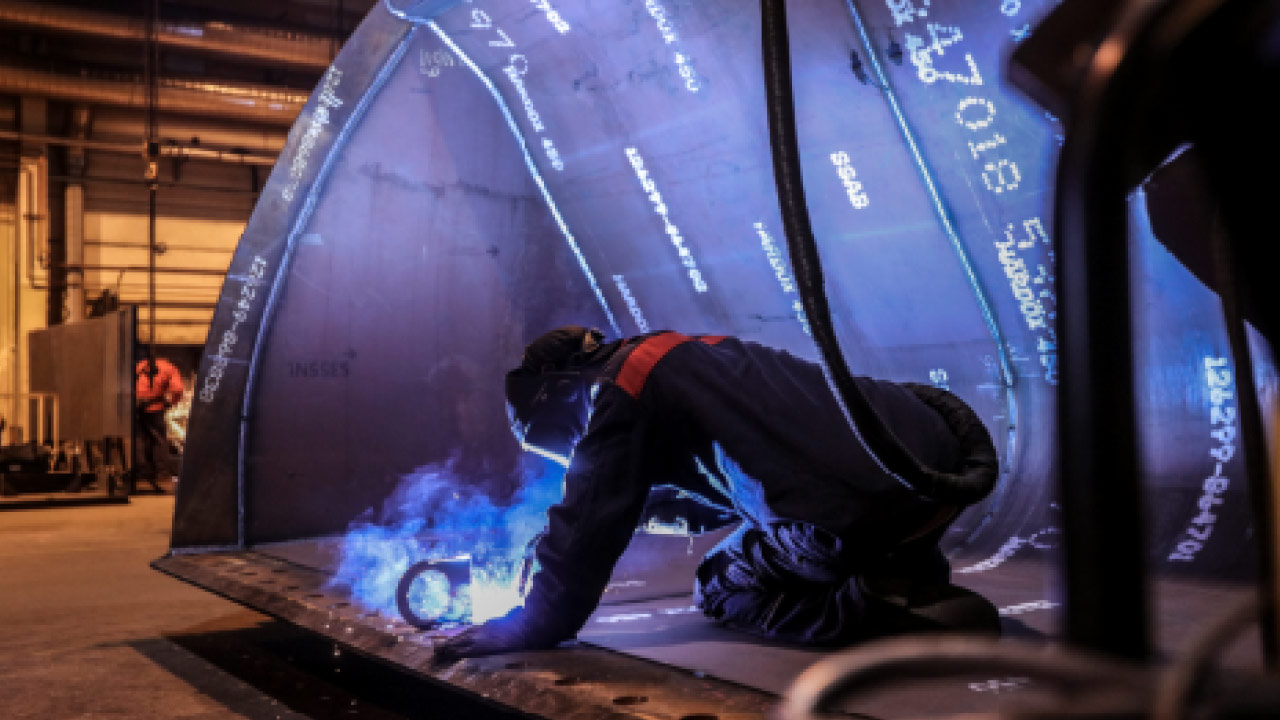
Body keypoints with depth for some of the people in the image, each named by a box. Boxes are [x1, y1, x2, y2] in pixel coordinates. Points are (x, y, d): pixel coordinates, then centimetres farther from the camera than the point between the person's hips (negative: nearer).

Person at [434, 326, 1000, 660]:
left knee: (722, 590, 15)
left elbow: (591, 523, 0)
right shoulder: (688, 354, 28)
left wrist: (536, 625, 11)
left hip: (861, 509, -10)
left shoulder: (618, 389, 1)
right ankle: (922, 582, 18)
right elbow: (724, 486, 40)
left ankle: (883, 610, -6)